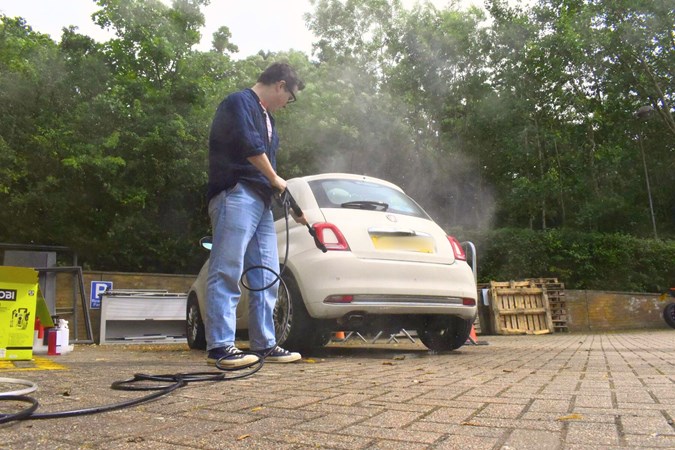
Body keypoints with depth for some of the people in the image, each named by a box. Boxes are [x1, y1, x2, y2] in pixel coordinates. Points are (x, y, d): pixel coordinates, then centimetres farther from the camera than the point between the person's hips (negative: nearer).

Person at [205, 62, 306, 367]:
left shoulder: (266, 118, 28)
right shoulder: (240, 102, 0)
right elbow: (249, 145, -16)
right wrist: (275, 179, -4)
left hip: (261, 202, 9)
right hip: (235, 195, -9)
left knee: (266, 277, 6)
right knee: (227, 272, -12)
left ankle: (264, 345, 10)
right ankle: (219, 346, -11)